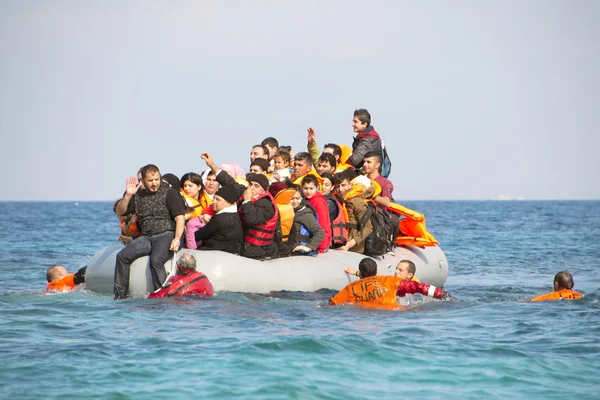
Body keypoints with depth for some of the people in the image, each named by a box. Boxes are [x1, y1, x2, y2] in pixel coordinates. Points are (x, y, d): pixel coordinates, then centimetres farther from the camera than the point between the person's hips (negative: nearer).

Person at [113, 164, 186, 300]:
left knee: (155, 260, -33)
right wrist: (127, 196, -8)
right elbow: (120, 212, 10)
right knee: (122, 256, -14)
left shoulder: (169, 193, 0)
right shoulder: (138, 195, 14)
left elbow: (180, 218, -6)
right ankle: (120, 296, -10)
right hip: (146, 237, 5)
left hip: (166, 235, -5)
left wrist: (177, 239, -21)